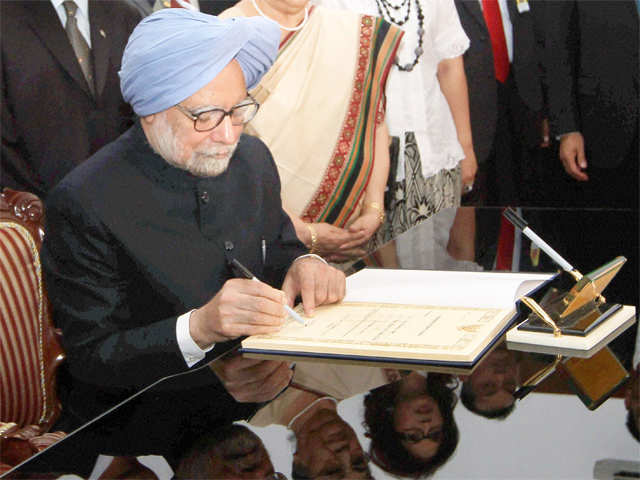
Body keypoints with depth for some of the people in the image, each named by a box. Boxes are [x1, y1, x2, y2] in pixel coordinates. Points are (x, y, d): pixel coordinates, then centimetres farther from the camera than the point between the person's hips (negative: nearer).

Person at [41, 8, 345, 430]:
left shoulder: (253, 160, 8)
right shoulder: (83, 202, -12)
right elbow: (89, 359, -12)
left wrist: (304, 265, -1)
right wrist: (198, 328, -27)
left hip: (270, 390, 6)